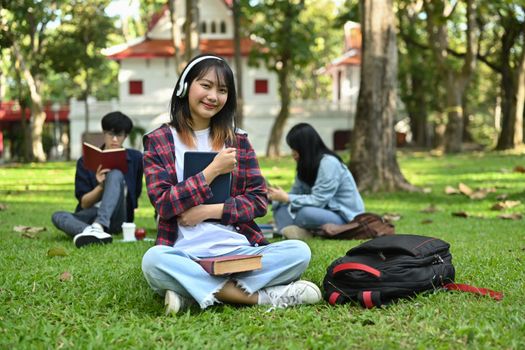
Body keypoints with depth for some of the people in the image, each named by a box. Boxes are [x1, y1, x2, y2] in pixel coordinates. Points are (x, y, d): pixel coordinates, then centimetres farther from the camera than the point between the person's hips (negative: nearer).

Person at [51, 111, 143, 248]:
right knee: (57, 216, -28)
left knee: (116, 175, -26)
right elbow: (84, 203, 1)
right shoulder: (86, 161, 7)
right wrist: (101, 186, -15)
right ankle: (93, 232, -60)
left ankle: (98, 227, -47)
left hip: (117, 217, -1)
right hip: (90, 215, 1)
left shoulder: (135, 158, 9)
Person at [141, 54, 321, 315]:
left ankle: (192, 292, -23)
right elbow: (164, 204, -5)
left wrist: (209, 211, -7)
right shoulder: (158, 141, 5)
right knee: (153, 260, -36)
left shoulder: (238, 141, 14)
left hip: (240, 251, 3)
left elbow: (259, 201, 8)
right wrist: (213, 170, -10)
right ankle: (260, 297, -28)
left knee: (299, 252, -22)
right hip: (186, 255, -3)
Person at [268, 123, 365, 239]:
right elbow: (296, 193, 5)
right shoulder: (306, 165, 6)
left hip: (345, 217, -8)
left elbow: (318, 201, -24)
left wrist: (286, 198, -21)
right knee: (280, 206, -5)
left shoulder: (329, 163, -19)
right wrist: (278, 196, -13)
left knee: (306, 213, -35)